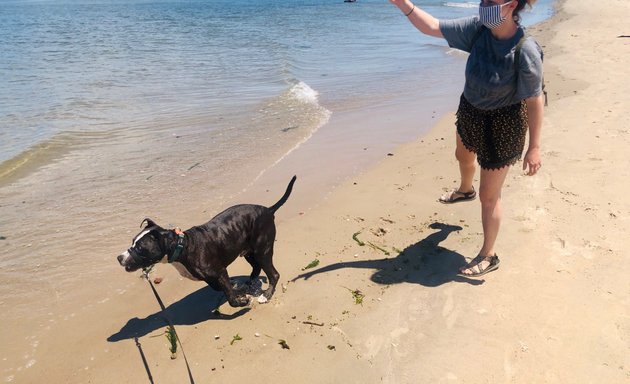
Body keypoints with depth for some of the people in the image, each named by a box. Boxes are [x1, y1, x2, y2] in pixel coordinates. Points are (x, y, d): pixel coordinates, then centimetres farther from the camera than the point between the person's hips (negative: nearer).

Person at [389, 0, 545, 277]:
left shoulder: (526, 51, -30)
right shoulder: (478, 28, -15)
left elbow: (535, 101, -22)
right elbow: (432, 27, -10)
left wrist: (534, 147, -18)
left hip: (501, 125, -7)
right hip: (470, 112, 7)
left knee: (489, 196, 4)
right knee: (464, 156, 36)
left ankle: (488, 256, 25)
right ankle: (465, 190, 73)